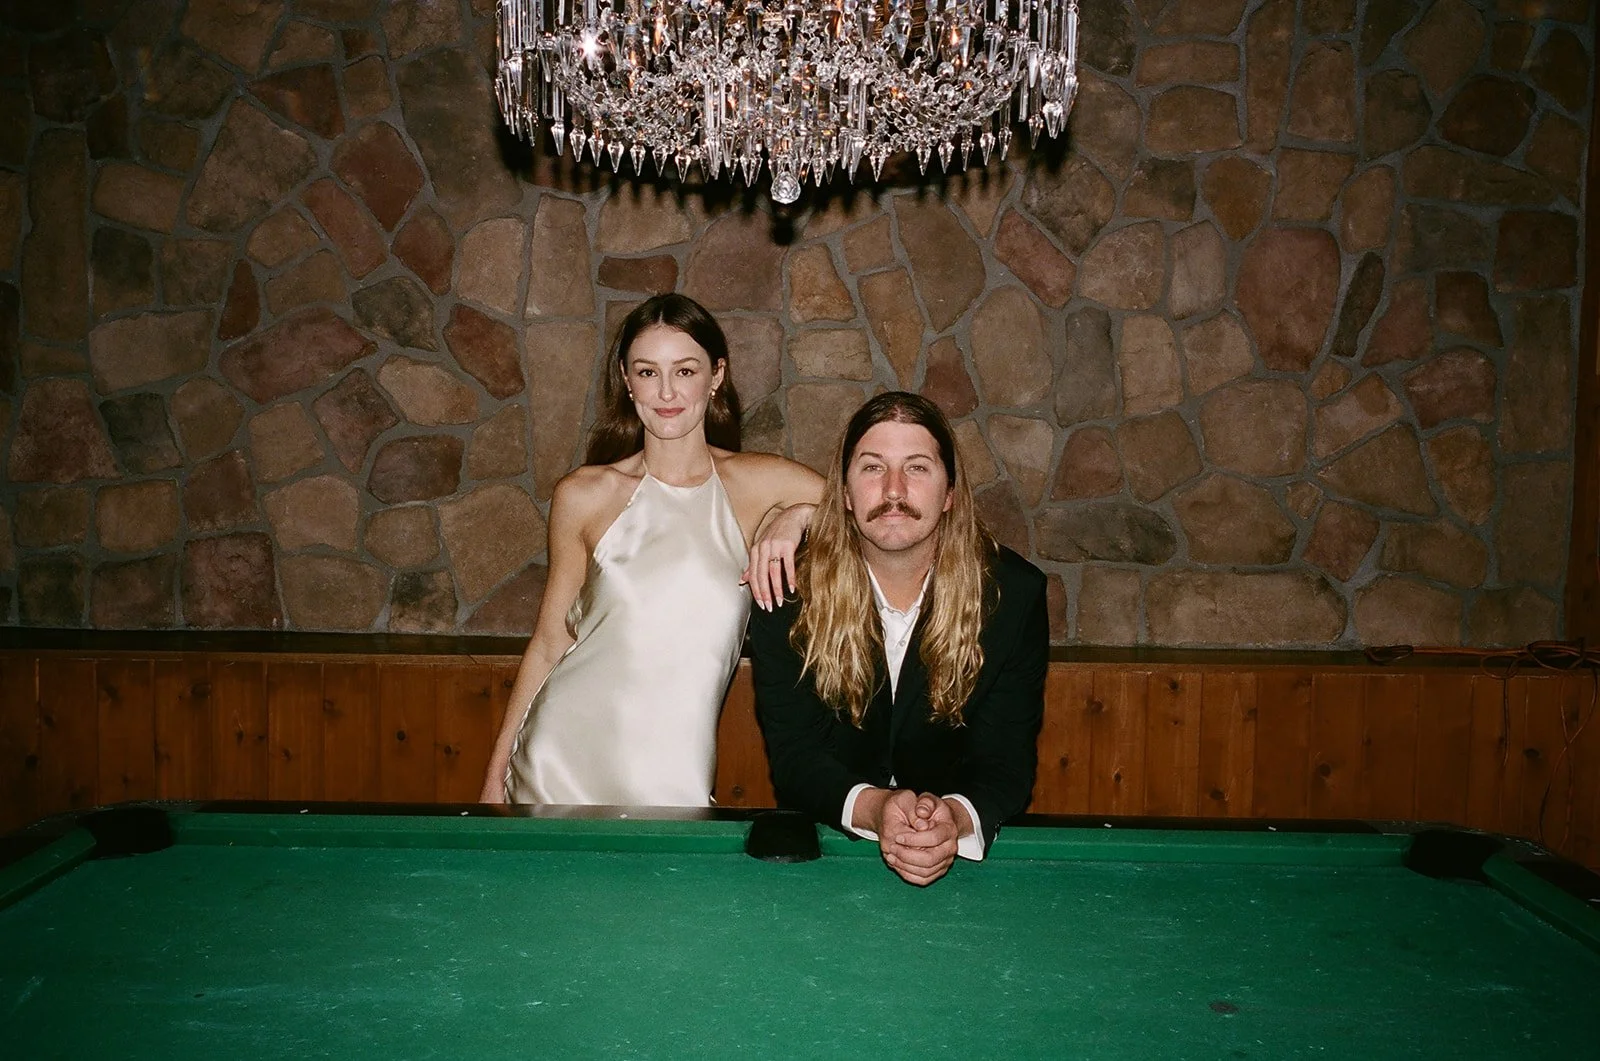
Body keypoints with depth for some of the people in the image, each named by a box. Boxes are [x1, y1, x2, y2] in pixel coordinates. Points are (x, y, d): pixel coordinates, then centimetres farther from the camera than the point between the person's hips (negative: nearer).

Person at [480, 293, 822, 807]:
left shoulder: (760, 484, 1)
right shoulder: (583, 496, 2)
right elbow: (548, 645, 7)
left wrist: (798, 516, -16)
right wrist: (496, 774, 7)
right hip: (557, 760, 1)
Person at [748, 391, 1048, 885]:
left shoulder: (1013, 591, -9)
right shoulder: (789, 591, -10)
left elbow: (1008, 760, -9)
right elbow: (793, 754, -11)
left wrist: (956, 817, -31)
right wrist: (873, 808, -31)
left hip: (968, 848, 0)